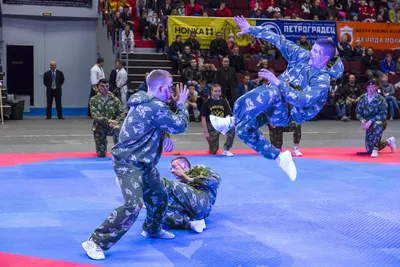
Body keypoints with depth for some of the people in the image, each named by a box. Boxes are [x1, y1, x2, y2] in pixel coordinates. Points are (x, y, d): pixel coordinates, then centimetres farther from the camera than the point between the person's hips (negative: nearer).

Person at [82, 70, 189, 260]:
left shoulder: (145, 103, 8)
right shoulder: (155, 107, -23)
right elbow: (180, 126, -16)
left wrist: (165, 140, -3)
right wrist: (182, 104, 0)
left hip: (142, 162, 11)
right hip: (128, 163, -11)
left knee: (159, 197, 21)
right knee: (133, 205, -22)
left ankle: (152, 229, 47)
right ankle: (95, 243, -17)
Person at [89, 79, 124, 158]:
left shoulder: (115, 99, 0)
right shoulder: (94, 100, -4)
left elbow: (121, 114, -2)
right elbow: (95, 115, -16)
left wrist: (115, 122, -23)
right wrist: (108, 121, -31)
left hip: (112, 126, 0)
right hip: (100, 127, 0)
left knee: (118, 129, -38)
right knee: (101, 154, -2)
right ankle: (101, 149, 37)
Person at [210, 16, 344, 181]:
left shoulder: (322, 81, -16)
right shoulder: (303, 56, 3)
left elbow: (302, 100, -28)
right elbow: (280, 41, 6)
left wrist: (278, 82, -30)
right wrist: (252, 29, 6)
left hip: (285, 115, -8)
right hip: (273, 106, 8)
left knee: (270, 93, -38)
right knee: (244, 130, -1)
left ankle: (231, 122, -28)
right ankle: (279, 157, 9)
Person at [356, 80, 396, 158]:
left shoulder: (381, 99, -14)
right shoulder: (362, 98, 0)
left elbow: (383, 114, -21)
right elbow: (358, 112, 4)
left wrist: (371, 121, -30)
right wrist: (362, 120, -17)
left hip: (380, 122, -5)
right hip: (369, 125, 5)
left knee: (377, 124, -44)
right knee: (369, 150, 4)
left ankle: (375, 149, -35)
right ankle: (388, 142, 32)